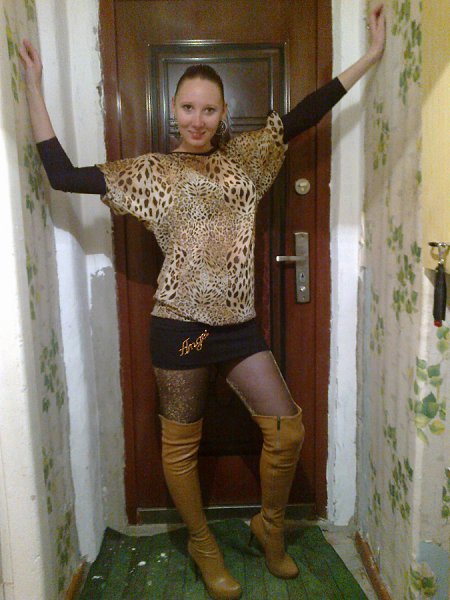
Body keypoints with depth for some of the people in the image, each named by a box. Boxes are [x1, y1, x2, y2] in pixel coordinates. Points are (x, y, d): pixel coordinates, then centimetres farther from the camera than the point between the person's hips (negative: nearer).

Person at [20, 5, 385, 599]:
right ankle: (203, 545, 35)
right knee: (181, 445, 9)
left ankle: (269, 524, 33)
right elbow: (62, 174, -2)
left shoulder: (245, 156, 10)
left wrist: (370, 57, 8)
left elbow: (306, 113, 8)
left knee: (287, 428, 5)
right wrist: (34, 83, -2)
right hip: (179, 325, -3)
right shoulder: (150, 172, 1)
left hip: (238, 323, 4)